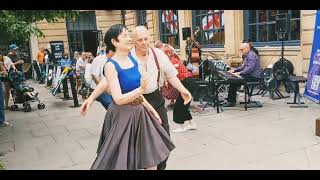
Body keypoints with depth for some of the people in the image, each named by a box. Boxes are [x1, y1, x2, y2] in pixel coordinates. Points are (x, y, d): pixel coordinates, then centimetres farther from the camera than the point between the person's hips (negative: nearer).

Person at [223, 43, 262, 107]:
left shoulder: (252, 55, -15)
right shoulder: (247, 55, 19)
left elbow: (250, 68, -26)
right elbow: (243, 66, 24)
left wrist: (239, 73, -29)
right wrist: (234, 70, 11)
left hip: (253, 76, -10)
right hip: (249, 75, 10)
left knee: (233, 82, -19)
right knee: (232, 80, -2)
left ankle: (231, 102, -10)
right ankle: (231, 100, -3)